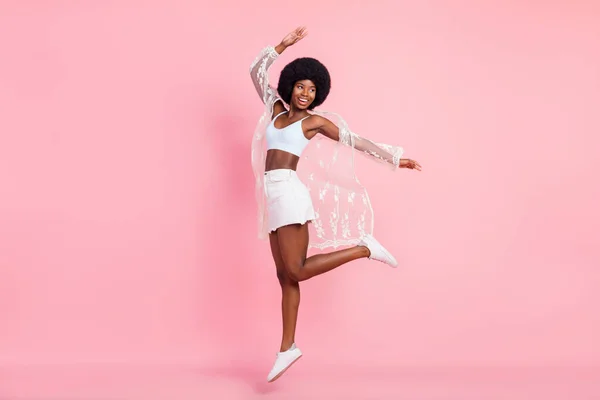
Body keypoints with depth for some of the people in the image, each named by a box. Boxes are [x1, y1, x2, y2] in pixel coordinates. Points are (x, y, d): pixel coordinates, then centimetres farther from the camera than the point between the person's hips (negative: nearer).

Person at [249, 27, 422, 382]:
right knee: (285, 276, 6)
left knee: (297, 272, -14)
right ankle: (287, 348, 11)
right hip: (275, 199, 6)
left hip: (288, 193, -6)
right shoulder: (276, 110, 18)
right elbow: (256, 71, 21)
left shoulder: (315, 121, 3)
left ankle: (364, 248, -2)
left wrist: (394, 158, 9)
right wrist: (284, 44, 13)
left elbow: (357, 141, 8)